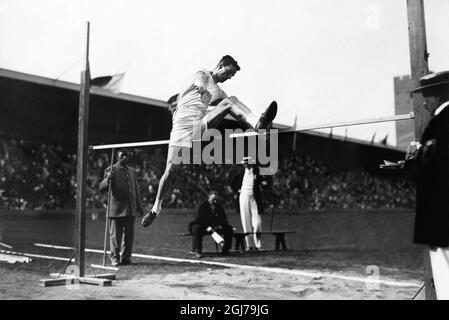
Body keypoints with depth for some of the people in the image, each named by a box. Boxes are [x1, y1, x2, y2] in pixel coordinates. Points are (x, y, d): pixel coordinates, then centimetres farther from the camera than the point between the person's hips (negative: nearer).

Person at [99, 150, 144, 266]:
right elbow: (102, 187, -6)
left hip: (131, 208, 5)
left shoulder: (132, 171, 16)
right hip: (116, 208, -5)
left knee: (129, 235, 7)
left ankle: (126, 257, 17)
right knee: (115, 235, 0)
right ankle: (115, 258, 10)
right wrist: (108, 178, -26)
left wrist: (139, 206, 18)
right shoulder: (111, 170, 0)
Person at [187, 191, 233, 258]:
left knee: (229, 228, -13)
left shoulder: (220, 207, 4)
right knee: (197, 228, -39)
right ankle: (197, 251, -28)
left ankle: (225, 250, -3)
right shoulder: (202, 206, -11)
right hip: (203, 227, -5)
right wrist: (211, 227, -31)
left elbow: (224, 219, 3)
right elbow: (199, 220, -20)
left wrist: (220, 226, -22)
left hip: (216, 227, 5)